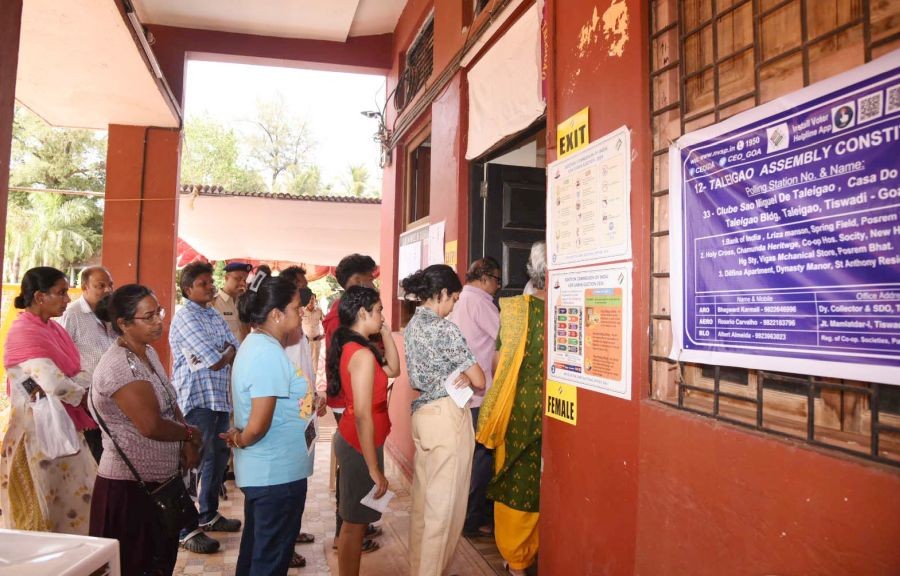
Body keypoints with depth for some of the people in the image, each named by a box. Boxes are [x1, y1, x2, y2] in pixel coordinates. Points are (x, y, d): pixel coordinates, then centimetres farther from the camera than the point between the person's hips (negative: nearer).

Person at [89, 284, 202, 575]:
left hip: (161, 479, 9)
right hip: (131, 486, -9)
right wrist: (191, 434, -11)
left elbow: (170, 404, 11)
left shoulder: (148, 352, 6)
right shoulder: (119, 366, -23)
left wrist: (187, 446, -4)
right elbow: (151, 425, -29)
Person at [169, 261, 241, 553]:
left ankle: (208, 515, 32)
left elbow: (235, 349, 8)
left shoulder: (214, 315, 13)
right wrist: (229, 352, 1)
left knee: (219, 455, 17)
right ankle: (187, 530, 7)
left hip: (219, 397, 9)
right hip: (196, 399, -9)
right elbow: (217, 362, -19)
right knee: (196, 461, -4)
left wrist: (219, 354, -11)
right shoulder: (185, 317, -14)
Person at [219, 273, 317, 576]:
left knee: (256, 548, 24)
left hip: (259, 470, 10)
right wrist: (239, 441, -8)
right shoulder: (270, 354, -24)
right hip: (278, 473, -10)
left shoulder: (255, 343, 7)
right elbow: (257, 426, -26)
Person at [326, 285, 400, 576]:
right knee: (355, 522, 5)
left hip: (351, 438, 10)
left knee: (354, 520, 20)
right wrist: (375, 469, -22)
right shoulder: (363, 354, -24)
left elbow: (393, 369, 14)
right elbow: (363, 416, -26)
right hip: (360, 444, -10)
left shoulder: (349, 347, 5)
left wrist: (386, 333, 4)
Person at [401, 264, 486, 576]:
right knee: (443, 503, 3)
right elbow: (479, 381, -13)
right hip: (447, 417, -9)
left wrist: (455, 377, 2)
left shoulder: (412, 326, 8)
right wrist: (465, 378, 8)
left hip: (422, 414, 9)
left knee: (423, 497, 18)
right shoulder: (445, 328, -18)